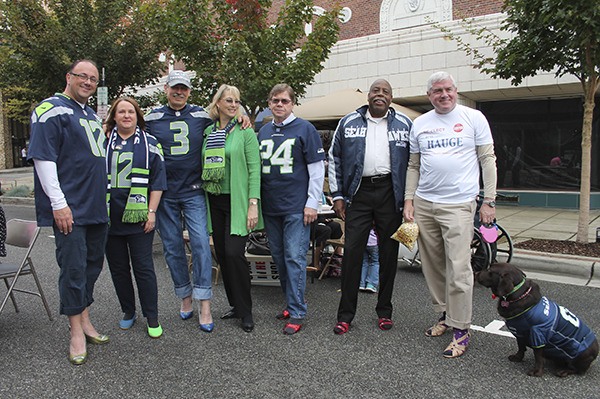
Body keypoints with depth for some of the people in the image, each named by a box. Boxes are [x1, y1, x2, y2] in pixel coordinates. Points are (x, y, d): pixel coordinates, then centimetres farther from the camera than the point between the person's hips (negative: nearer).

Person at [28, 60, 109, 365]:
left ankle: (84, 320, 27)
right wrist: (58, 204, -19)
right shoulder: (52, 110, -7)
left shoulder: (92, 115, 18)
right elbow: (43, 158, -15)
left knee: (92, 264, 14)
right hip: (69, 209, -8)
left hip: (96, 208, 8)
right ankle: (77, 333, 9)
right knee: (74, 268, -3)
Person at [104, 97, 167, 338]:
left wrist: (151, 212, -7)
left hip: (138, 217, -3)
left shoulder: (149, 143, 5)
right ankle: (128, 312, 26)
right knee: (118, 268, 11)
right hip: (110, 217, 3)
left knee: (143, 268, -1)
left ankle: (152, 318, 9)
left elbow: (157, 181, 1)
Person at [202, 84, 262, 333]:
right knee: (222, 254, 9)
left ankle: (245, 311, 4)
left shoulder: (245, 131, -3)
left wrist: (253, 203, -16)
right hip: (215, 201, 5)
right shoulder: (207, 131, 10)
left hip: (237, 201, -5)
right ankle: (235, 305, 24)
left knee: (234, 253, -12)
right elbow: (203, 166, 14)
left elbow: (254, 169, -8)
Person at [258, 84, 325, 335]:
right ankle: (292, 302, 28)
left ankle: (297, 313, 3)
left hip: (296, 207, -6)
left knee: (294, 258, -6)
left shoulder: (304, 129, -3)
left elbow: (317, 169, -5)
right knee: (279, 257, 13)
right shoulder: (263, 132, 13)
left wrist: (312, 203, -10)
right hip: (270, 206, 6)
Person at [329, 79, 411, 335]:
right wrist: (337, 195, 2)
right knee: (352, 251, -3)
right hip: (359, 192, 0)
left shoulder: (404, 124, 10)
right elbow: (335, 158, 9)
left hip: (390, 193, 1)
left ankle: (384, 311, 21)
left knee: (389, 253, 6)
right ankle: (345, 314, 8)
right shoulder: (349, 122, 10)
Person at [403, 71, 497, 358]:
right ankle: (444, 314, 28)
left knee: (459, 268, -8)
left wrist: (489, 200, -4)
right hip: (424, 204, 4)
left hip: (458, 204, -4)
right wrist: (409, 200, 7)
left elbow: (488, 159, 2)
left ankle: (461, 330, 3)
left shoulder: (473, 118, 2)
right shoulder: (419, 123, 12)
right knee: (433, 266, 11)